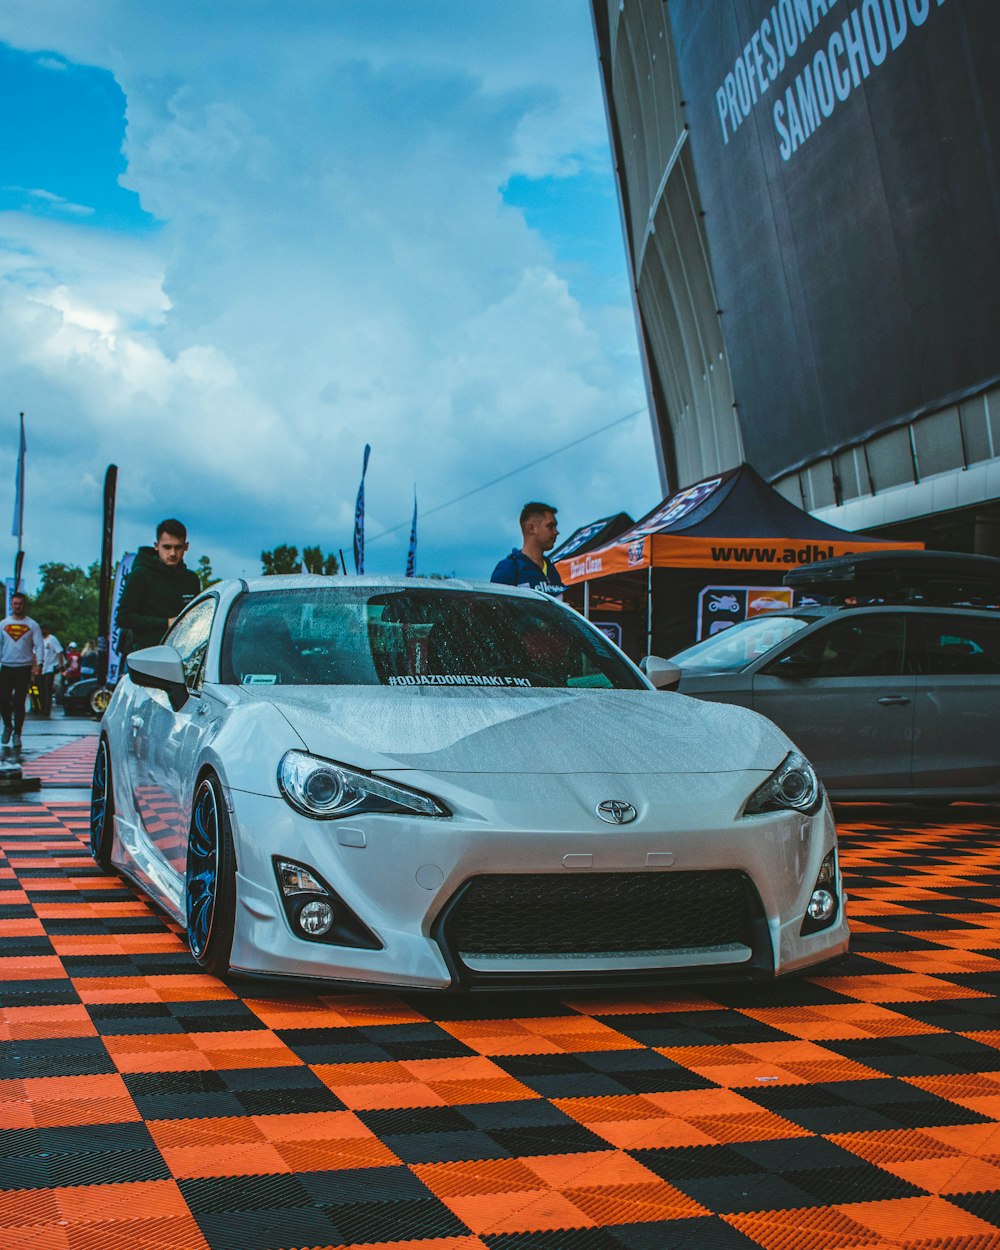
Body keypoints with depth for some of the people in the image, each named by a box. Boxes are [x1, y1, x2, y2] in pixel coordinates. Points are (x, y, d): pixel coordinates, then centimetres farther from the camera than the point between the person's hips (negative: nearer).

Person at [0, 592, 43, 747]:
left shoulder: (32, 625, 3)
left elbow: (39, 645, -2)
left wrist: (38, 664, -16)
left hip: (24, 669, -2)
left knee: (19, 702, -1)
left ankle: (17, 734, 8)